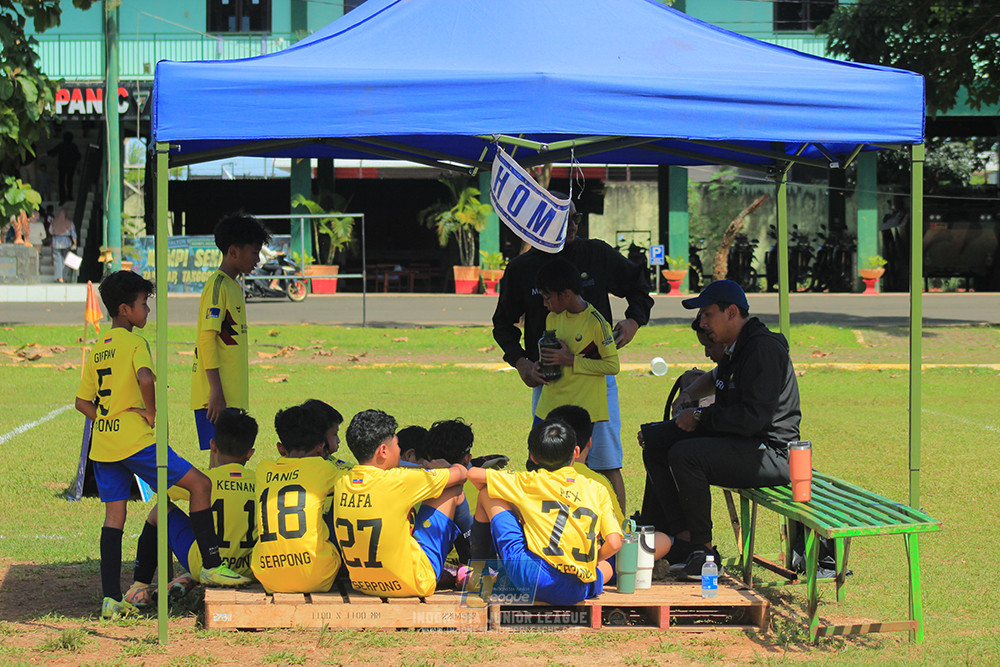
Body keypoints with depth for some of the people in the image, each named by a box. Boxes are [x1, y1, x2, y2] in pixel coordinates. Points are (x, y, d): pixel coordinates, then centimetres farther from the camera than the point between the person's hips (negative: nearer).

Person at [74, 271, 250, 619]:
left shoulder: (96, 351, 16)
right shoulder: (135, 343, -6)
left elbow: (82, 402, 16)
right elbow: (144, 378, -26)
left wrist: (109, 421, 14)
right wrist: (152, 413, -12)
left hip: (103, 445, 8)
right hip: (135, 440, -8)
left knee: (114, 516, 10)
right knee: (199, 484, -1)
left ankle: (111, 598, 6)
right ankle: (211, 565, -2)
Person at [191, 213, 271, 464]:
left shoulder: (233, 285, 18)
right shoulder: (217, 285, -11)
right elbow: (207, 338, -17)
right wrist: (216, 391, -21)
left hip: (233, 394, 9)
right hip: (219, 394, -9)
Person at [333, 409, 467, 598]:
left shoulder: (341, 483, -4)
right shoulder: (399, 481, -20)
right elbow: (459, 473, -3)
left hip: (361, 585, 6)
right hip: (415, 585, -6)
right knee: (452, 491, 7)